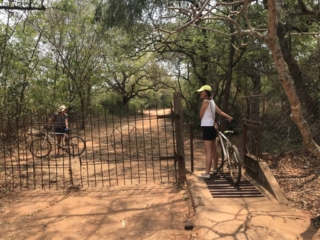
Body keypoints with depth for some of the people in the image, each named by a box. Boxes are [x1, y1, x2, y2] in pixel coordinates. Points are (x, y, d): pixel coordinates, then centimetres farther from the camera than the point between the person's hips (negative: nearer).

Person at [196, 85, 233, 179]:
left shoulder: (205, 101, -15)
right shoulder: (212, 101, 12)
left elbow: (201, 115, -8)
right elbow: (220, 112, 12)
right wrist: (229, 117, 21)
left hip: (207, 128, -9)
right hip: (212, 127, 9)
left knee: (208, 151, -9)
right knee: (214, 150, 19)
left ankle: (207, 173, -8)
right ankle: (215, 168, 34)